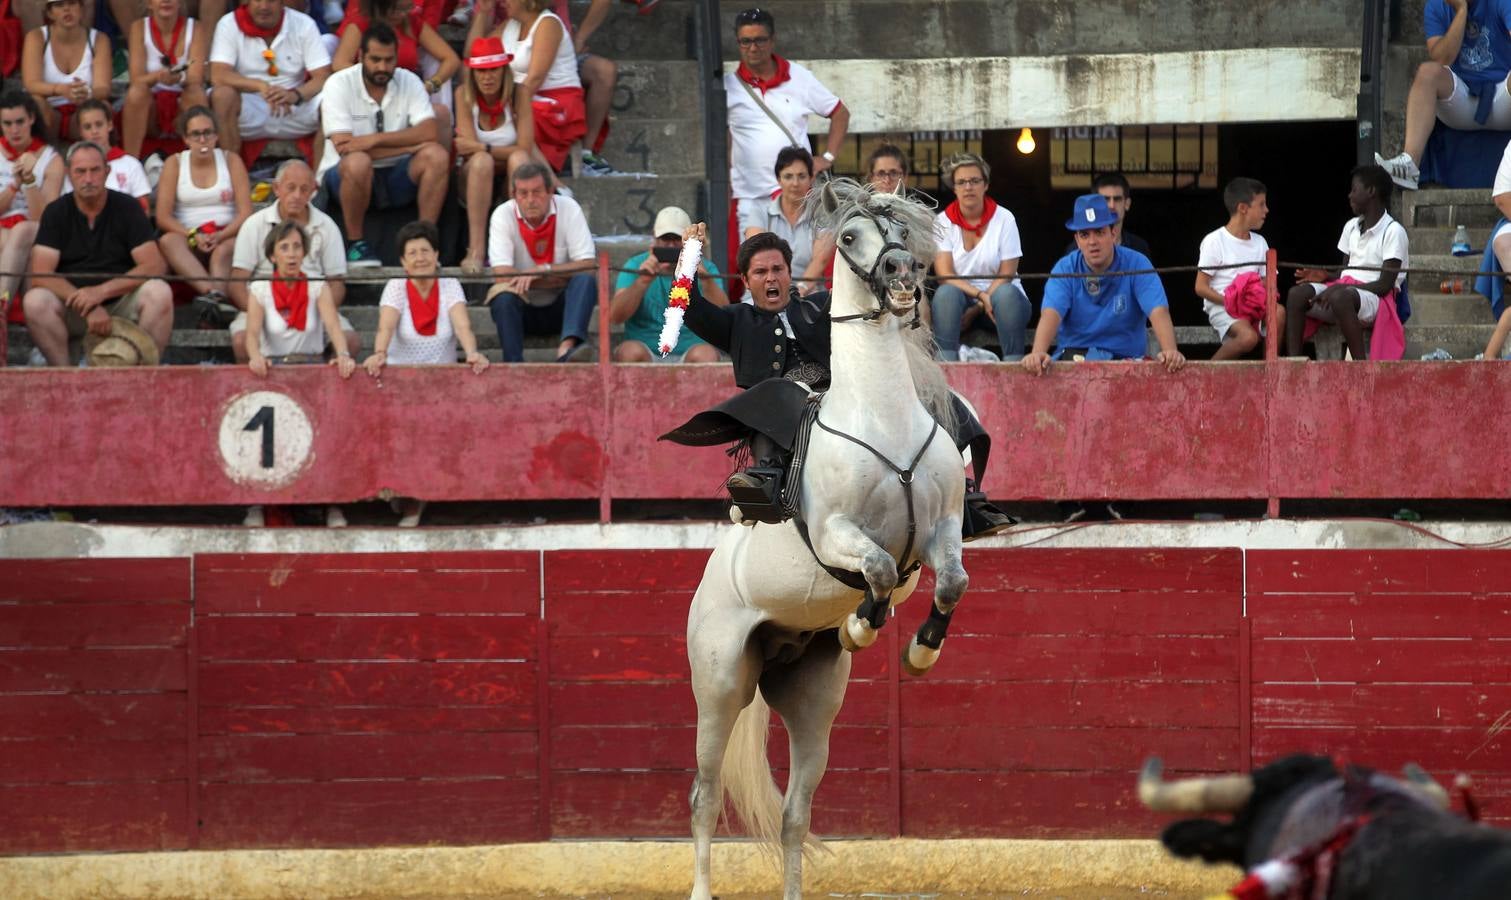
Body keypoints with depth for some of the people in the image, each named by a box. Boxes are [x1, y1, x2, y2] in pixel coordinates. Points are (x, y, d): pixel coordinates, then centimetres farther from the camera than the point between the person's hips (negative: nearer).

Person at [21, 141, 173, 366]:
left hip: (121, 303, 0)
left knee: (159, 293, -30)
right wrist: (88, 307, -22)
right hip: (72, 310, 0)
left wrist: (102, 291, -20)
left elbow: (154, 266, -7)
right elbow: (40, 274, -8)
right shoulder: (56, 212, 3)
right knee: (35, 301, -30)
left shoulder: (127, 208, 3)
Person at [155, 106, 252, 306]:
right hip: (187, 236, 0)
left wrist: (220, 236, -18)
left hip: (225, 235, 0)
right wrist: (193, 236, -17)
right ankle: (212, 292, -56)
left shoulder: (231, 161, 8)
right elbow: (163, 217, -2)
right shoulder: (174, 164, 6)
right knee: (167, 241, -34)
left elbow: (245, 213, 0)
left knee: (225, 249, -35)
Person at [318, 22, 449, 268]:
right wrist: (410, 145, -18)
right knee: (358, 162, -38)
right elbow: (344, 147, -21)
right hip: (345, 176, -3)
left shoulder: (408, 82, 0)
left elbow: (430, 133, -14)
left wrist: (375, 139, -26)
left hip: (395, 178, 3)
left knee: (437, 155, -24)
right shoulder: (339, 84, -10)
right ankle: (355, 243, -18)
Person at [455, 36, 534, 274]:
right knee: (481, 161, -33)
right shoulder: (464, 94, -7)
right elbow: (469, 146, -12)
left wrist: (481, 147, -19)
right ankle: (476, 249, -43)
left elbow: (525, 149, -15)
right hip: (473, 179, 0)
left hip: (511, 182, 0)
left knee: (518, 159, -32)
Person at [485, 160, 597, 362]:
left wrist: (543, 270, -27)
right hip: (523, 310, -1)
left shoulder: (569, 209, -9)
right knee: (503, 295, -31)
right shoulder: (503, 215, -11)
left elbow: (587, 266, -15)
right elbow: (502, 275, -21)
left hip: (560, 308, 1)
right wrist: (562, 277, -19)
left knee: (585, 281, -28)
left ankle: (566, 347, -50)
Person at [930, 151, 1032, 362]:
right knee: (946, 293, -33)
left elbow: (1006, 275, -5)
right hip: (961, 300, 1)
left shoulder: (1003, 219, -1)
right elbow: (944, 275, -8)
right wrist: (981, 296, -24)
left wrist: (975, 311, -15)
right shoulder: (942, 222, 2)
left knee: (1006, 293, -36)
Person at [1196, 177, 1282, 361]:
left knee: (1279, 312, -28)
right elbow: (1201, 288, -6)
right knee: (1248, 337, -34)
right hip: (1221, 306, -5)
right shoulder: (1215, 242, -3)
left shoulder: (1259, 242, 16)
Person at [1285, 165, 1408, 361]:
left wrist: (1340, 288, -20)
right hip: (1344, 288, 7)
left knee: (1340, 298, -41)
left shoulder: (1393, 231, -7)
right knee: (1297, 293, -19)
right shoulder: (1351, 227, 17)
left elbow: (1385, 285, -13)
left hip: (1375, 297, -7)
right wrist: (1326, 277, -3)